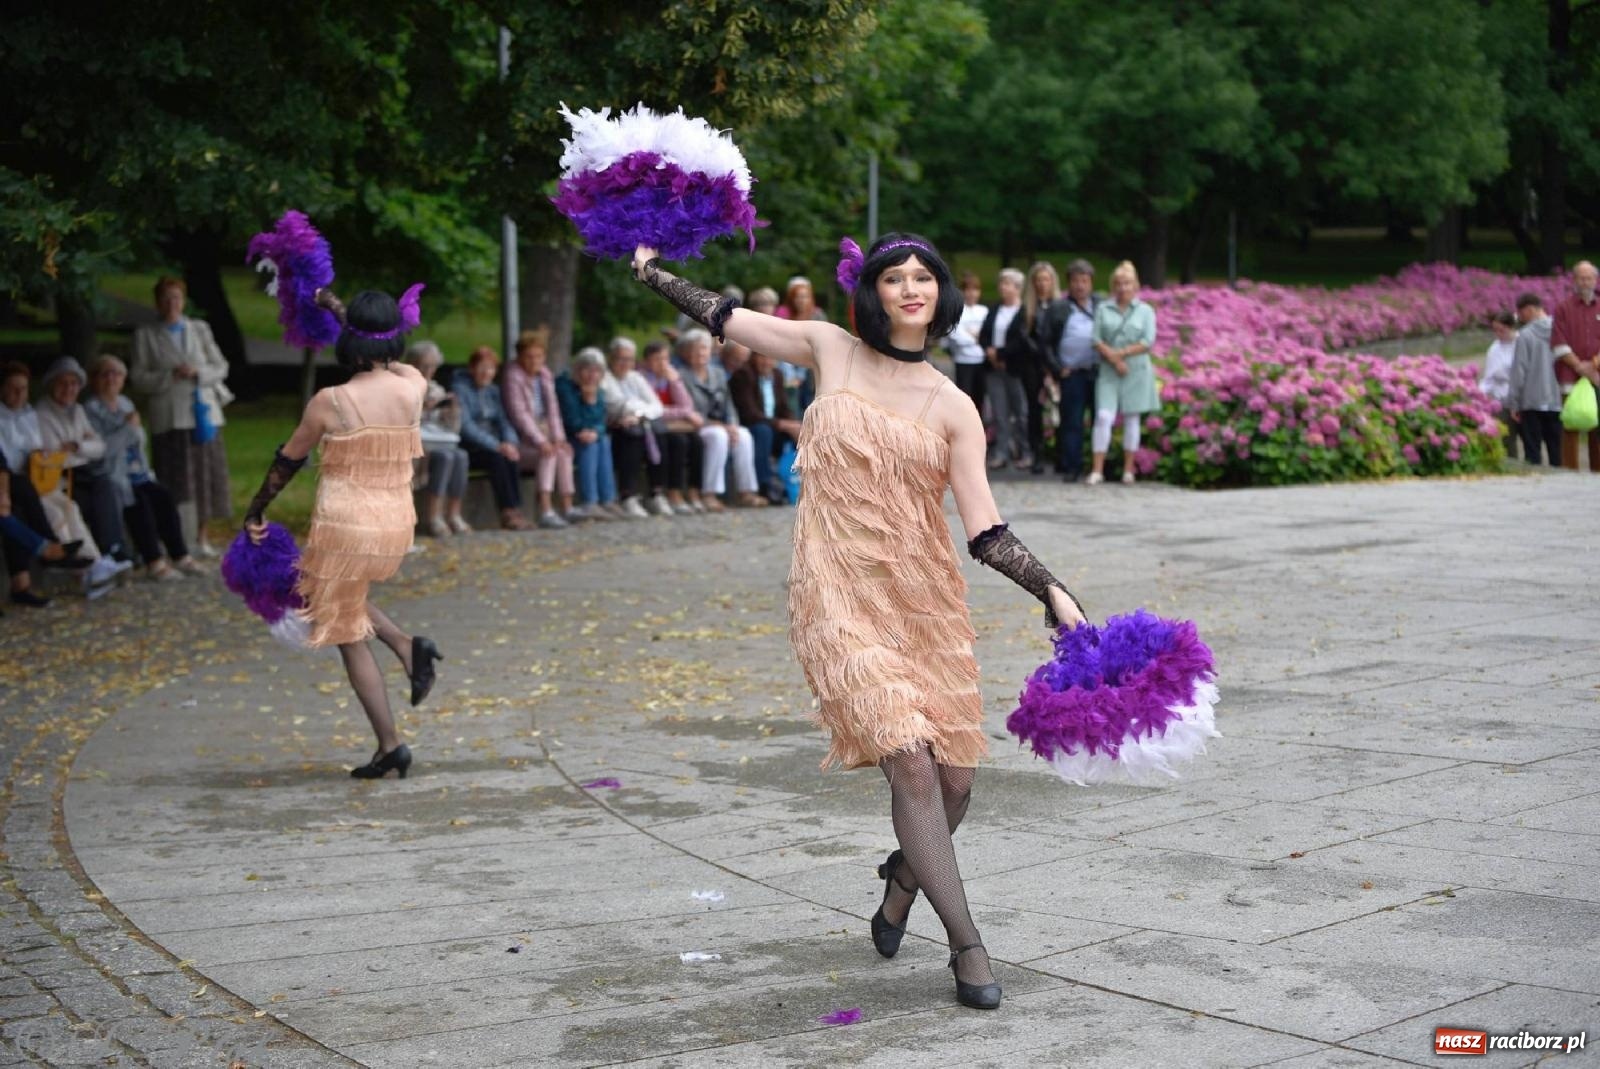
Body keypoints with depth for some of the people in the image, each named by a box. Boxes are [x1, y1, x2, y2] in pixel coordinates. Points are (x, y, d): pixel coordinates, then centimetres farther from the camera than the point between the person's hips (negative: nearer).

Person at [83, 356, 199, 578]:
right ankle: (154, 563, -25)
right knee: (138, 501, -29)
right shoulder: (90, 410, -4)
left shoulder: (125, 404, 17)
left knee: (163, 495, -17)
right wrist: (128, 427, -17)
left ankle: (179, 556, -15)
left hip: (136, 472, 6)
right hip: (110, 477, -6)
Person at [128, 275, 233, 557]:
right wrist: (170, 376, -13)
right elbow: (137, 379, 0)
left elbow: (221, 367, 11)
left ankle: (201, 537, 12)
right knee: (174, 480, -8)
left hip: (203, 412, 3)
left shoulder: (200, 329, 13)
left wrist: (198, 373, -9)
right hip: (168, 417, -3)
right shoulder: (145, 335, 6)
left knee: (205, 473, 2)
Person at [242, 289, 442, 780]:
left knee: (350, 638, 8)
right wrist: (336, 307, 33)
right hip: (396, 524, 5)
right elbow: (386, 354, 19)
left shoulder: (329, 403, -15)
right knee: (346, 600, 30)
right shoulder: (413, 386, -4)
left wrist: (256, 510, 16)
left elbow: (287, 461, 0)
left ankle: (390, 745, 6)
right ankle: (407, 645, 7)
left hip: (344, 527, -5)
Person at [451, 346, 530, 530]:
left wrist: (509, 443, -15)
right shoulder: (460, 388, -8)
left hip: (491, 444, 6)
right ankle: (507, 512, -30)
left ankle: (515, 511, -29)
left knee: (510, 456, -26)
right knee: (496, 457, -32)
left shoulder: (493, 390, 15)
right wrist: (497, 446, -26)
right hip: (466, 448, -6)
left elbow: (503, 420, 8)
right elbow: (465, 426, -18)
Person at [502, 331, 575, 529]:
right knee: (549, 453, -29)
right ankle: (545, 511, -34)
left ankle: (567, 508, -19)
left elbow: (552, 409, 7)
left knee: (564, 450, -19)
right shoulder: (514, 376, -12)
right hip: (521, 439, -7)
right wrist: (541, 441, -25)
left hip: (543, 431, 7)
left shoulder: (545, 375, 10)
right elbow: (519, 414, -18)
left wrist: (558, 437, -9)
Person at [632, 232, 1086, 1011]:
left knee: (954, 780, 5)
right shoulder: (831, 351, 3)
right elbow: (724, 318, 14)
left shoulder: (952, 408, 3)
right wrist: (651, 270, 21)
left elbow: (986, 533, -2)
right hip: (840, 602, -2)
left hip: (925, 602, 3)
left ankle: (900, 890, 38)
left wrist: (1052, 590, -14)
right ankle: (967, 946, -4)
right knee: (909, 763, -17)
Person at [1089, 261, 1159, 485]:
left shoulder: (1145, 311, 6)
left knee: (1132, 418, 5)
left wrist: (1122, 353, -11)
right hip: (1108, 372, 0)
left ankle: (1128, 469, 12)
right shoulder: (1103, 309, 8)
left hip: (1136, 372, 0)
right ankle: (1098, 470, -11)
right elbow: (1097, 340, 0)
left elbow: (1148, 343, -4)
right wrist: (1113, 358, -13)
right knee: (1104, 416, -11)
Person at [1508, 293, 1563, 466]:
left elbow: (1518, 372, -9)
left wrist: (1513, 403, -2)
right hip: (1556, 402, 4)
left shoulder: (1525, 336, -10)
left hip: (1532, 402, -4)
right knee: (1556, 450, 9)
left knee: (1532, 451, 2)